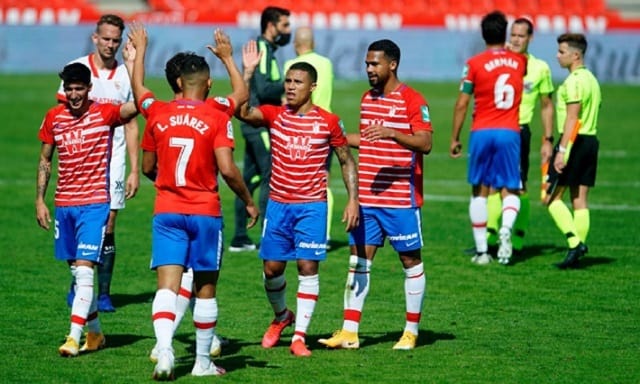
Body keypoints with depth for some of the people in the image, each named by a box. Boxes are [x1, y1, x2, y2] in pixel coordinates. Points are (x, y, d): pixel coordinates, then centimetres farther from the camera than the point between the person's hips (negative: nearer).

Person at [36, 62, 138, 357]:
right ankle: (95, 333, 23)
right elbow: (45, 160, 14)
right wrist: (39, 200, 9)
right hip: (64, 204, 5)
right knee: (77, 272, 10)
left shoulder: (104, 114, -7)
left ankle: (74, 337, -16)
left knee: (84, 269, -13)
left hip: (95, 203, -5)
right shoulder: (53, 118, 5)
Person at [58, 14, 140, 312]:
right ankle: (77, 288, 15)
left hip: (113, 161, 1)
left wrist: (134, 171, 5)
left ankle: (103, 293, 3)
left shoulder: (125, 76, 6)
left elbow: (131, 125, 10)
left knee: (107, 228, -2)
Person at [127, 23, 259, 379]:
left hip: (166, 210, 2)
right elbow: (227, 168, -16)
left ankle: (164, 352, -24)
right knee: (205, 287, 10)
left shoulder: (157, 114, 2)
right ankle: (203, 361, 17)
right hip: (204, 212, -2)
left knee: (167, 284, -5)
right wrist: (248, 201, 2)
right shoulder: (216, 119, -8)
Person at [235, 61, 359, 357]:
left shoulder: (328, 122, -1)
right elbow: (243, 112, -19)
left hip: (312, 206, -2)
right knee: (272, 267, 4)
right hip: (278, 204, 2)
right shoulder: (274, 115, 0)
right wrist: (246, 73, -29)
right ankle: (281, 317, 32)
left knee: (307, 266, -8)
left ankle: (299, 336, -3)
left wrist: (353, 200, -1)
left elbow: (346, 161, 8)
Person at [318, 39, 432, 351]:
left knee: (410, 260, 4)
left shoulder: (412, 100, -10)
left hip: (401, 199, -7)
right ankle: (349, 332, 3)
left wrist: (391, 133, -31)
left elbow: (425, 143, -19)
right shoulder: (367, 99, 13)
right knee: (359, 259, 3)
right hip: (367, 197, 7)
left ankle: (411, 331, 12)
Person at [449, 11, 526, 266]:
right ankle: (506, 228, -26)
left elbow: (462, 104, -2)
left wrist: (455, 138, 5)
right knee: (509, 191, 5)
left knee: (479, 191, 10)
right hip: (510, 133, 1)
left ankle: (481, 251, 9)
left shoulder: (474, 64, -3)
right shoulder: (519, 62, 5)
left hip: (481, 133, -1)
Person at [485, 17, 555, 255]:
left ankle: (518, 241, 2)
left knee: (519, 186, -4)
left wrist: (548, 140, 5)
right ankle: (490, 238, 6)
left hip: (519, 131, -2)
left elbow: (547, 106, 10)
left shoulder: (540, 68, 4)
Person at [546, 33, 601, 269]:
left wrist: (562, 150, -22)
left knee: (552, 197, -4)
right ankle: (576, 255, 7)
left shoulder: (574, 81, -13)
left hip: (574, 140, -9)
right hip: (591, 139, 9)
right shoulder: (591, 79, 16)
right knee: (580, 200, 8)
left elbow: (572, 117, -20)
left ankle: (575, 242, -16)